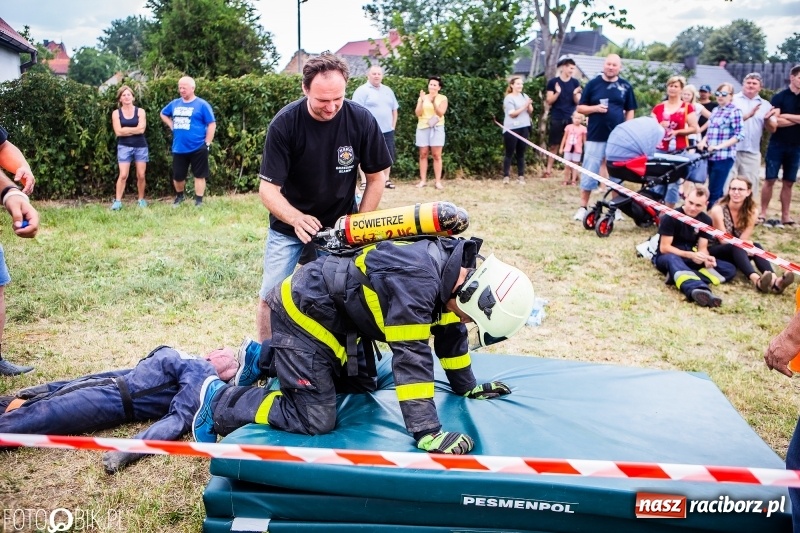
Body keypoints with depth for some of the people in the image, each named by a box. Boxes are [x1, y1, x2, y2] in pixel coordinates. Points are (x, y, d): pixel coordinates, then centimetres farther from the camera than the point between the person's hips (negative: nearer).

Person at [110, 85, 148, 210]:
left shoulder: (140, 111, 3)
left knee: (141, 175, 3)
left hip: (140, 146, 1)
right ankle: (117, 201, -4)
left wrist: (126, 129, -8)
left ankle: (141, 199, 16)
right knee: (123, 175, -7)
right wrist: (134, 130, -8)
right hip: (124, 147, -1)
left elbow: (141, 129, -11)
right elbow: (118, 132, -8)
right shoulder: (116, 113, 3)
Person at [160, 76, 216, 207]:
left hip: (197, 148, -5)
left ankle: (198, 201, 11)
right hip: (178, 148, 5)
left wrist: (207, 143, -11)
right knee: (177, 176, 11)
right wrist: (171, 125, 11)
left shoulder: (202, 104, -6)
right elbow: (163, 114, 28)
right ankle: (179, 197, 34)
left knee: (199, 175, 3)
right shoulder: (175, 104, 9)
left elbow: (212, 124, -8)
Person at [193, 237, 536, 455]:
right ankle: (219, 402, 7)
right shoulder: (417, 282, -33)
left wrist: (467, 387, 15)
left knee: (361, 387, 19)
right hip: (304, 313, -10)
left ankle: (262, 360, 31)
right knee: (315, 419, -12)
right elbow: (412, 357, -33)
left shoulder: (454, 267, -3)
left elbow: (449, 329, 10)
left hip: (338, 316, 10)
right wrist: (427, 432, -30)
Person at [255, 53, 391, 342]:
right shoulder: (284, 123, -20)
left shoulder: (362, 120, -17)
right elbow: (268, 188, -20)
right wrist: (296, 219, -39)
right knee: (270, 296, 3)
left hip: (339, 226, 1)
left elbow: (376, 178, -4)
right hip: (289, 227, 0)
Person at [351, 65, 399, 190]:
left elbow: (394, 109, 21)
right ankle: (365, 181, 2)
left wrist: (393, 126, 11)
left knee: (388, 156, 10)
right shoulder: (362, 91, -6)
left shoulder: (388, 90, 15)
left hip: (387, 131, 6)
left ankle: (386, 180, 21)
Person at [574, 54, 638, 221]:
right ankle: (583, 208, 10)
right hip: (595, 137, -1)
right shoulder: (593, 84, 2)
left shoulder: (625, 86, 6)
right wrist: (595, 108, -16)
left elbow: (630, 111, 10)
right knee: (589, 173, 1)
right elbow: (580, 108, 3)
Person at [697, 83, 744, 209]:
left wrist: (719, 146, -21)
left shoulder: (734, 111, -6)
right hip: (711, 156, 7)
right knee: (715, 190, 12)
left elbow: (739, 135, -13)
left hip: (724, 157, -7)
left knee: (714, 192, -8)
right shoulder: (715, 110, 15)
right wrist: (703, 141, 1)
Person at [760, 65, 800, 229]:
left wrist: (787, 116, -12)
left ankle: (785, 216, 11)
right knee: (770, 180, -2)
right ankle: (763, 214, 4)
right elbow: (774, 122, -14)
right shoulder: (779, 97, -3)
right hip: (777, 144, -3)